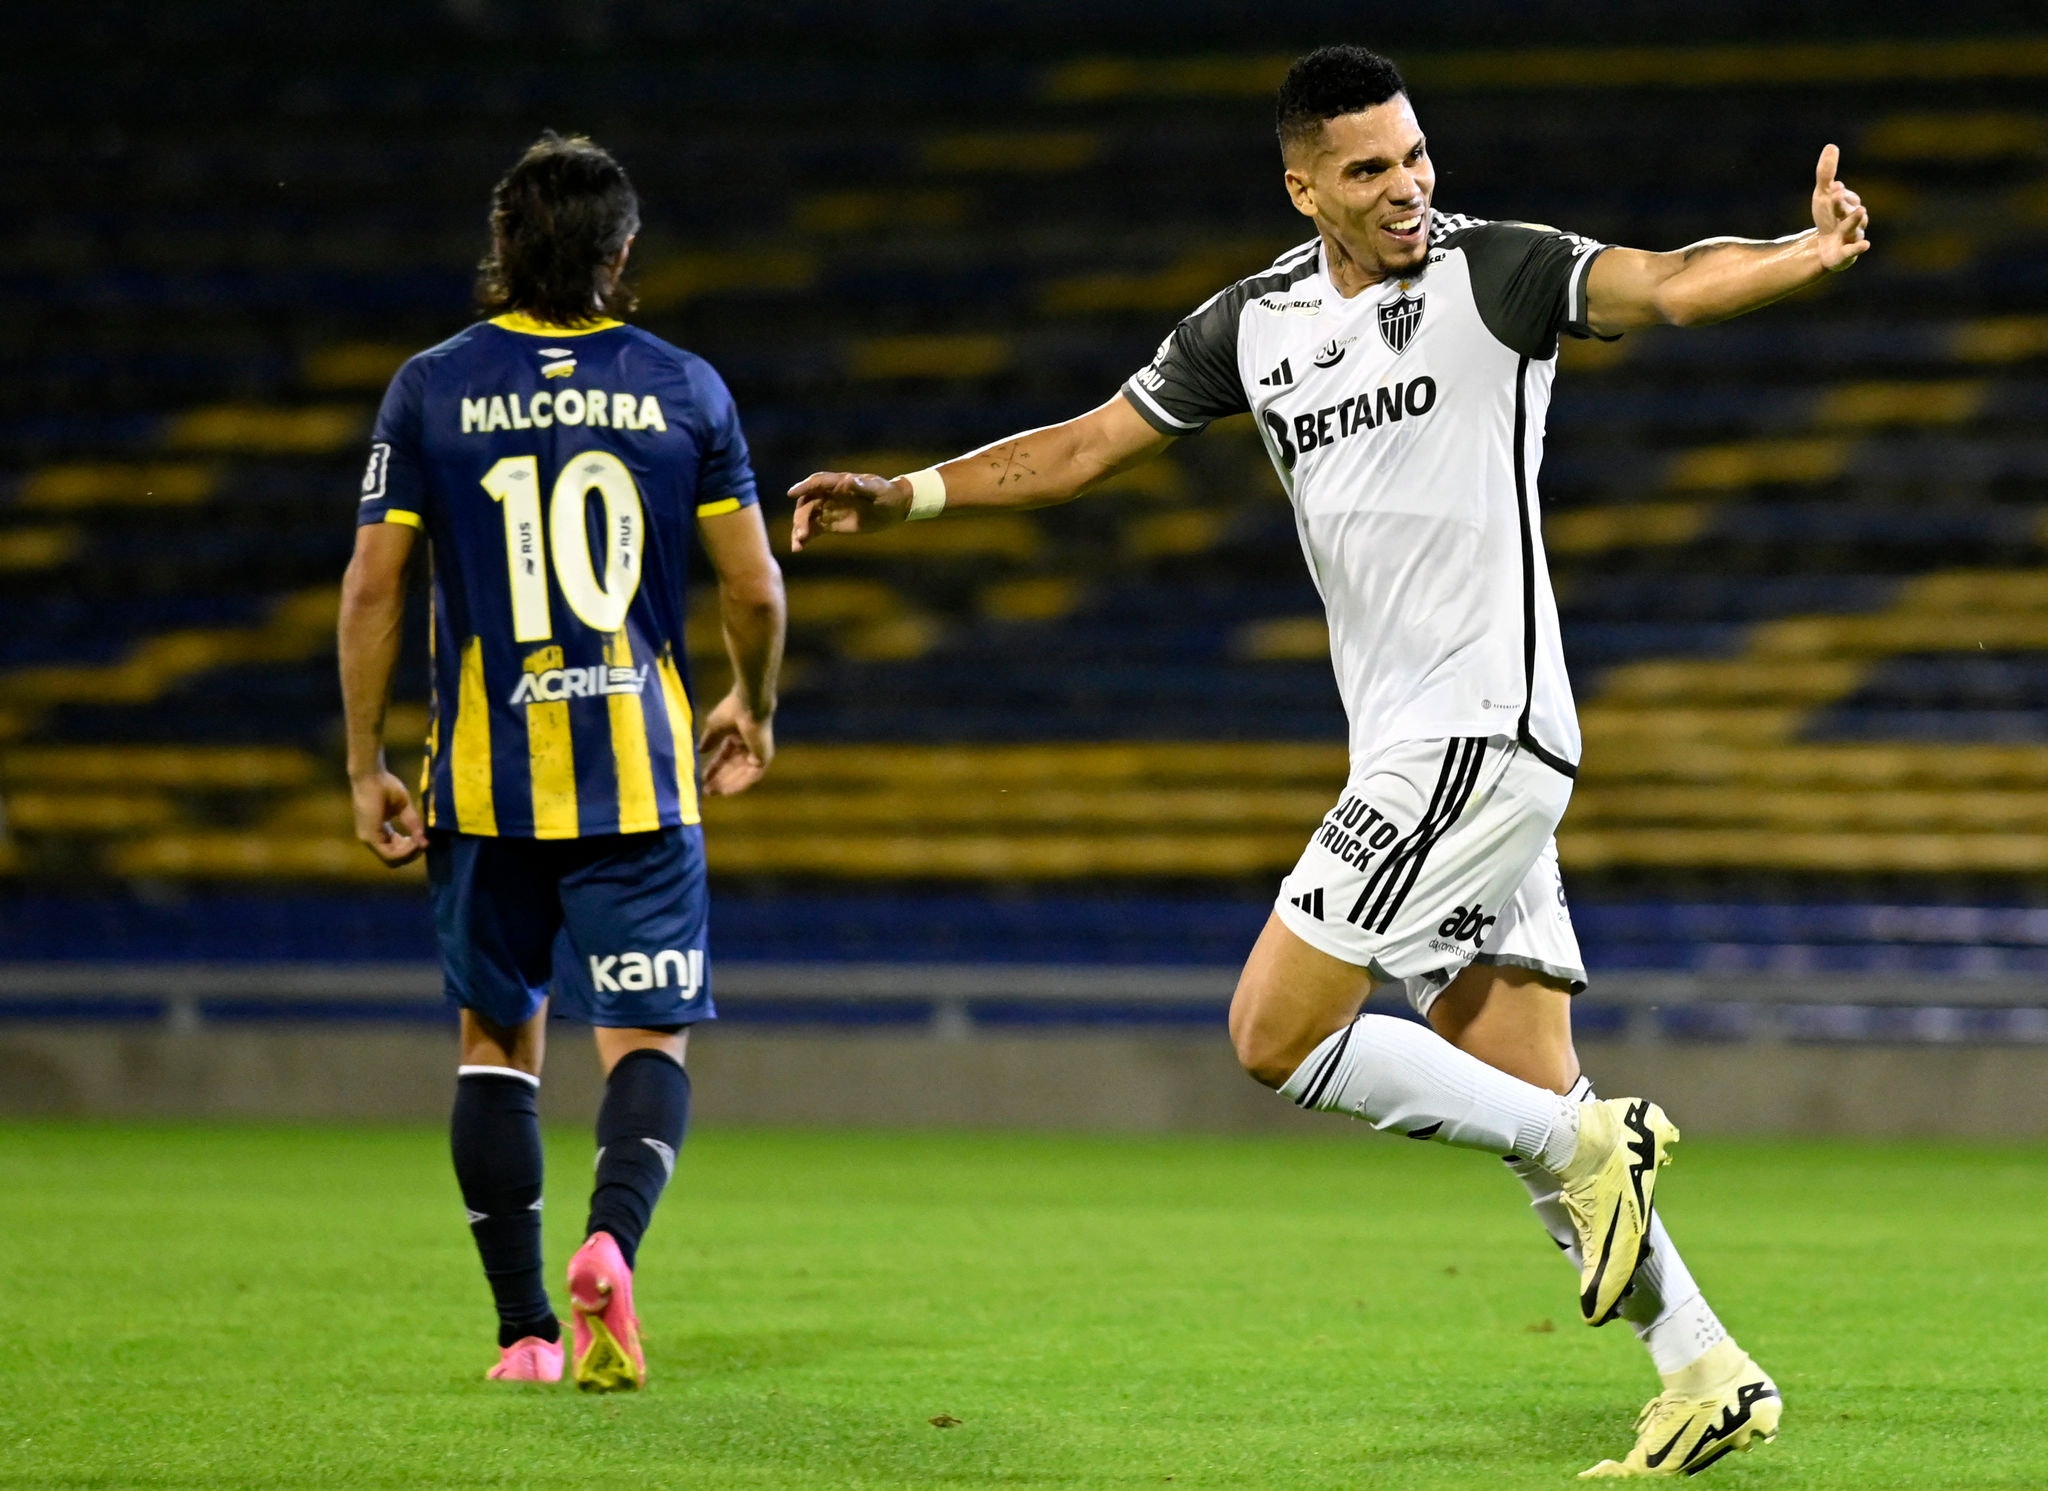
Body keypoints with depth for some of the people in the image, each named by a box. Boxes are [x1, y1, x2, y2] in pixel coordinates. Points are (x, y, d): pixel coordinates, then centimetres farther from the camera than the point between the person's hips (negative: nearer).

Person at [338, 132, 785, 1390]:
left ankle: (526, 1328, 11)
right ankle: (612, 1240, -27)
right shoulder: (684, 388, 0)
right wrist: (754, 712, 21)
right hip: (638, 776, -1)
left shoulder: (431, 389, 0)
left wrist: (367, 767, 5)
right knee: (648, 1041, 2)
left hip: (487, 778, 1)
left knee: (499, 1042, 13)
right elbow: (754, 588, 2)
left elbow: (372, 589, -2)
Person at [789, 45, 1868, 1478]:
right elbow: (1089, 445, 23)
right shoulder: (1255, 324, 13)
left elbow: (1668, 283, -23)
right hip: (1409, 754, 7)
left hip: (1481, 729, -7)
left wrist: (1805, 255, -43)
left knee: (1277, 1033, -12)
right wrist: (906, 493, 16)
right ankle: (1707, 1374, 9)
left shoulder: (1494, 273, -6)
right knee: (1524, 1099, 5)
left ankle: (1589, 1146, -5)